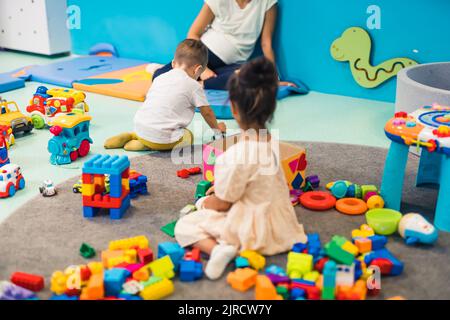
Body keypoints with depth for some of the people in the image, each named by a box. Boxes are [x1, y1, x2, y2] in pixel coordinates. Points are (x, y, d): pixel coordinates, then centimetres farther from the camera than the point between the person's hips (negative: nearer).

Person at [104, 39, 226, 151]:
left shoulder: (160, 78, 18)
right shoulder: (194, 86, 1)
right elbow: (207, 112, 10)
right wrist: (217, 127, 30)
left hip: (139, 127, 7)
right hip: (161, 136, -7)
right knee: (188, 136, 13)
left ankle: (131, 136, 12)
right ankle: (146, 145, -3)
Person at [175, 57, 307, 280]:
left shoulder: (238, 155, -30)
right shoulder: (271, 142, -5)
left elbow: (222, 203, -16)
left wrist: (205, 203, 4)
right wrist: (221, 187, 18)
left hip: (251, 227, -8)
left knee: (184, 226, -1)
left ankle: (217, 248, -22)